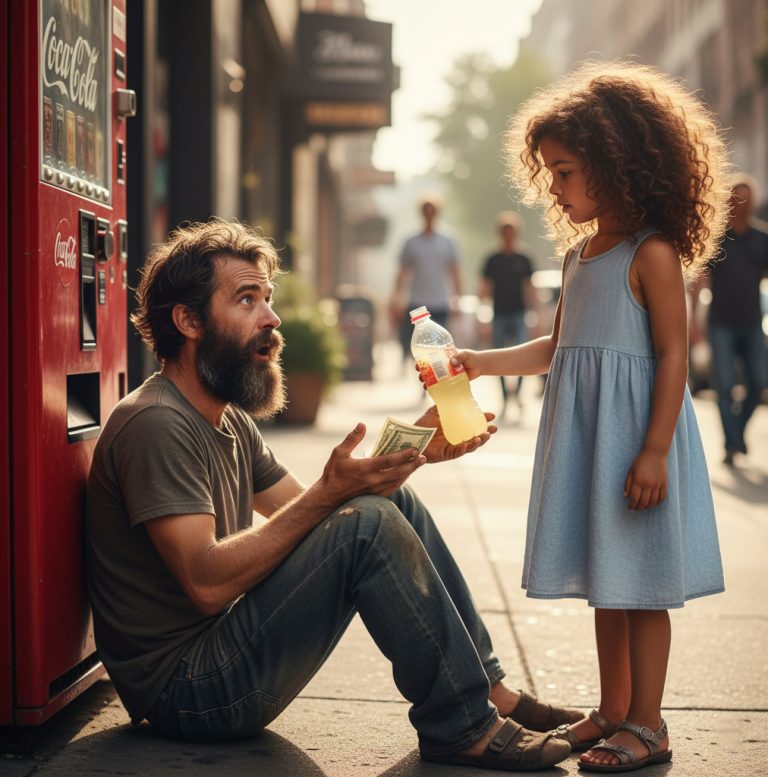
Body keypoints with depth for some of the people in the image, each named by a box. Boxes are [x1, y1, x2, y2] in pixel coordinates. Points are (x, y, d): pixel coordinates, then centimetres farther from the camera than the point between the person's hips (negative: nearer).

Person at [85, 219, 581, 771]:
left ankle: (491, 691, 6)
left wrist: (414, 450, 1)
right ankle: (464, 730, -12)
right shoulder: (156, 425, -18)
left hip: (225, 651, 10)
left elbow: (308, 514, 12)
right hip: (187, 689, -10)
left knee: (396, 504, 6)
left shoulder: (230, 421, 15)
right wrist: (329, 492, -29)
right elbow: (207, 583, -27)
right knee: (370, 526, -23)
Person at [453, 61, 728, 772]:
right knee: (605, 581, 15)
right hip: (585, 435, 8)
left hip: (636, 432, -8)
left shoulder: (652, 251, -12)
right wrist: (485, 363, 9)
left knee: (640, 585, 0)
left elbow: (673, 355, -15)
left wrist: (654, 451, -20)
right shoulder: (580, 252, 13)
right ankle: (614, 710, 26)